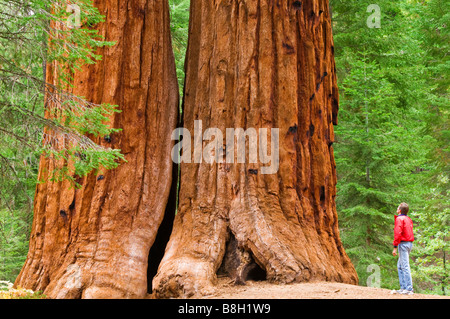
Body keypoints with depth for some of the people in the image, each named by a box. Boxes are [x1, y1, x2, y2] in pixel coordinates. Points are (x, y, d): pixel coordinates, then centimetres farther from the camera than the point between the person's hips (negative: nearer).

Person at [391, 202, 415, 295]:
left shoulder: (399, 219, -10)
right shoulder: (408, 219, 17)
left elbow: (397, 233, -17)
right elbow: (409, 233, 16)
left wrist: (395, 247, -18)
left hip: (403, 243, -9)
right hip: (409, 243, 9)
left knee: (405, 266, -9)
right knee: (400, 266, 15)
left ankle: (409, 289, -10)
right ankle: (403, 287, 14)